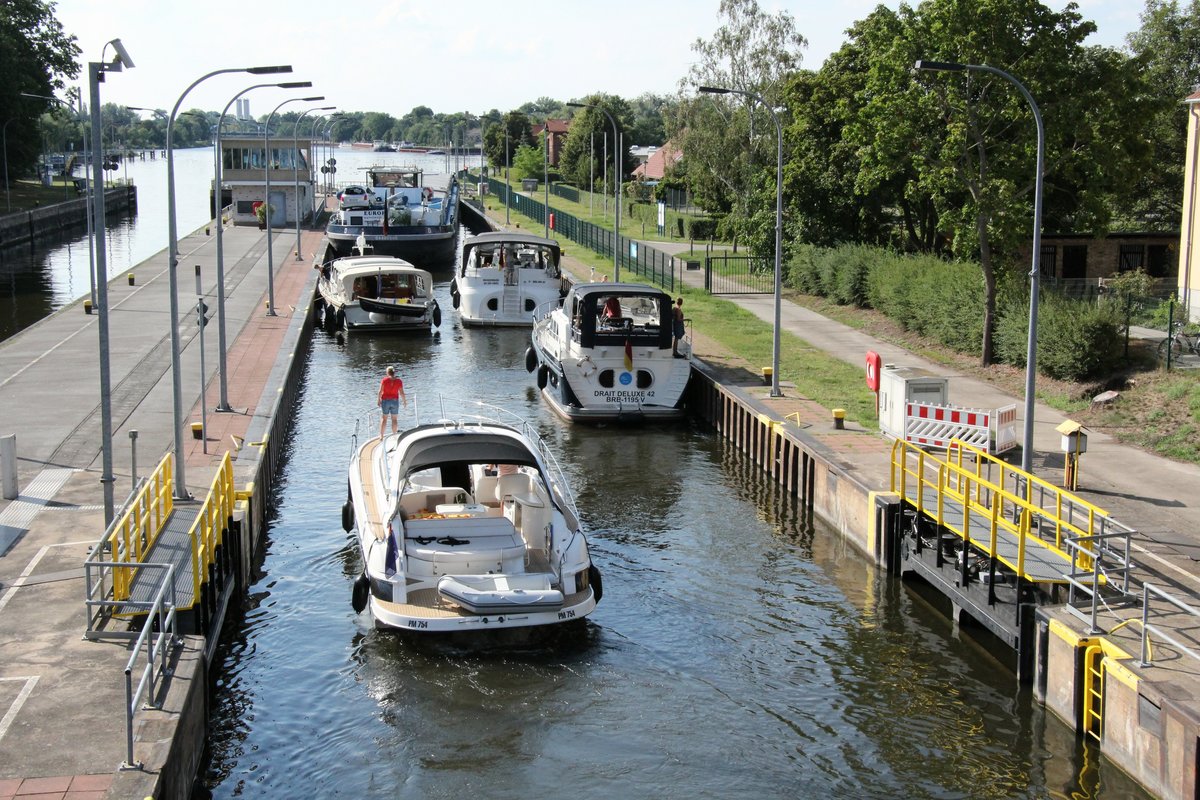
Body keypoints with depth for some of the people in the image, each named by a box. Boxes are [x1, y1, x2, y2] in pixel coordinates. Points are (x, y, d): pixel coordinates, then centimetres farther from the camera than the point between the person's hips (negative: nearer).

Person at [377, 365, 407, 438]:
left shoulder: (384, 380, -9)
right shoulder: (399, 381, -5)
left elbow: (380, 391, -11)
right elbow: (401, 393, -6)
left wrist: (379, 400, -2)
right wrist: (405, 402, 5)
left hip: (385, 400, -1)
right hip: (395, 401, 1)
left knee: (383, 418, 6)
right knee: (394, 419, 11)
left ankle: (381, 435, 4)